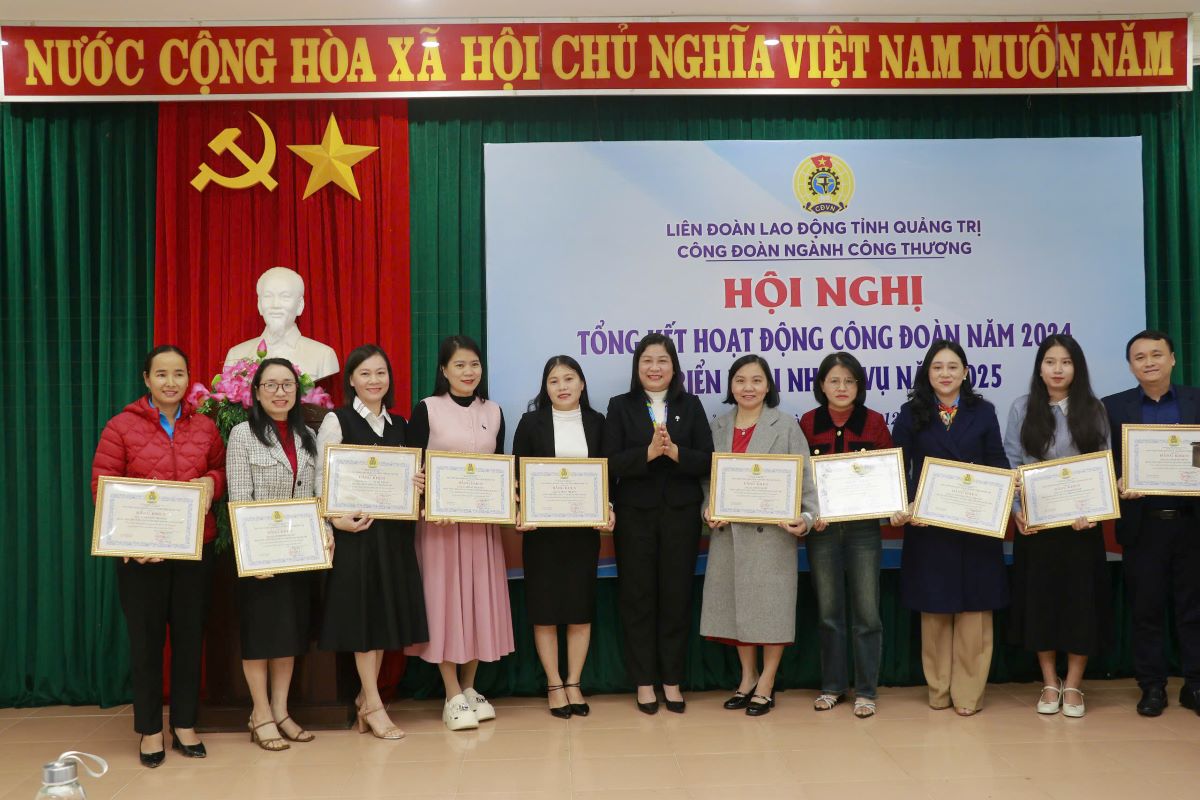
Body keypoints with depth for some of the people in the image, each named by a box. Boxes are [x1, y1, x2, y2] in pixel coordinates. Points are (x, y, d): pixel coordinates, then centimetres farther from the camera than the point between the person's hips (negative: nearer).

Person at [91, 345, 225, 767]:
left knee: (190, 635, 9)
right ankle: (150, 730, 19)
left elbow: (221, 472, 16)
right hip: (140, 553, -2)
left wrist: (211, 481, -8)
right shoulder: (121, 426, -3)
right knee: (145, 638, 5)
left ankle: (185, 724, 23)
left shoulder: (205, 427, 6)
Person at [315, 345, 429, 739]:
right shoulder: (337, 421, -3)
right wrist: (336, 518, -21)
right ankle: (374, 705, 8)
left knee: (385, 613, 9)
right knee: (362, 613, -1)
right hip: (355, 529, -5)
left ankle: (365, 698, 21)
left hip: (394, 530, 5)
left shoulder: (399, 424, 12)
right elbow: (322, 476, -8)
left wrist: (418, 483, -6)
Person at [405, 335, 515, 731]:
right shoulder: (426, 409, -2)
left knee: (480, 600, 7)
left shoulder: (493, 412, 10)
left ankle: (470, 688, 21)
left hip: (483, 521, 4)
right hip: (439, 521, -4)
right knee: (445, 600, 0)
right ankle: (453, 697, 7)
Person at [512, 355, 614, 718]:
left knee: (581, 608, 5)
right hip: (542, 528, -2)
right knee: (545, 609, 3)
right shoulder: (531, 422, 1)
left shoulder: (596, 423, 6)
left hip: (584, 528, 2)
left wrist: (609, 510, -9)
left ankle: (574, 683, 18)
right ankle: (554, 685, 15)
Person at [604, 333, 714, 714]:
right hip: (635, 515, -1)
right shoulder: (621, 406, 3)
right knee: (637, 598, 5)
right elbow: (611, 462, -7)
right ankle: (644, 682, 16)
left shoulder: (690, 405, 7)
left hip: (681, 514, 1)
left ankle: (672, 680, 19)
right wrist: (648, 453, -22)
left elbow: (707, 460, -2)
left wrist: (675, 452, -19)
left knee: (677, 597, 6)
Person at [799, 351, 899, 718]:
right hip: (821, 527, 1)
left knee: (866, 612, 1)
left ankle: (866, 691, 12)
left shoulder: (874, 423, 1)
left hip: (863, 527, -1)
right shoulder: (808, 423, 1)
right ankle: (832, 686, 22)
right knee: (828, 611, 10)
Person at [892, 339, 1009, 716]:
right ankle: (938, 689, 19)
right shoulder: (911, 414, 4)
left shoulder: (983, 412, 7)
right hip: (928, 526, 0)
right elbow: (899, 468, 0)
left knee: (973, 610, 3)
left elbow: (998, 464, 4)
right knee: (934, 610, 8)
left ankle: (968, 692, 12)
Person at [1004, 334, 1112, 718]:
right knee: (1039, 597, 4)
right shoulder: (1023, 408, 3)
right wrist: (1017, 511, -13)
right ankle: (1050, 684, 17)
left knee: (1080, 598, 3)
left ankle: (1073, 685, 16)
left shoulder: (1093, 410, 3)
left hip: (1080, 521, 0)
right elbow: (1011, 464, -1)